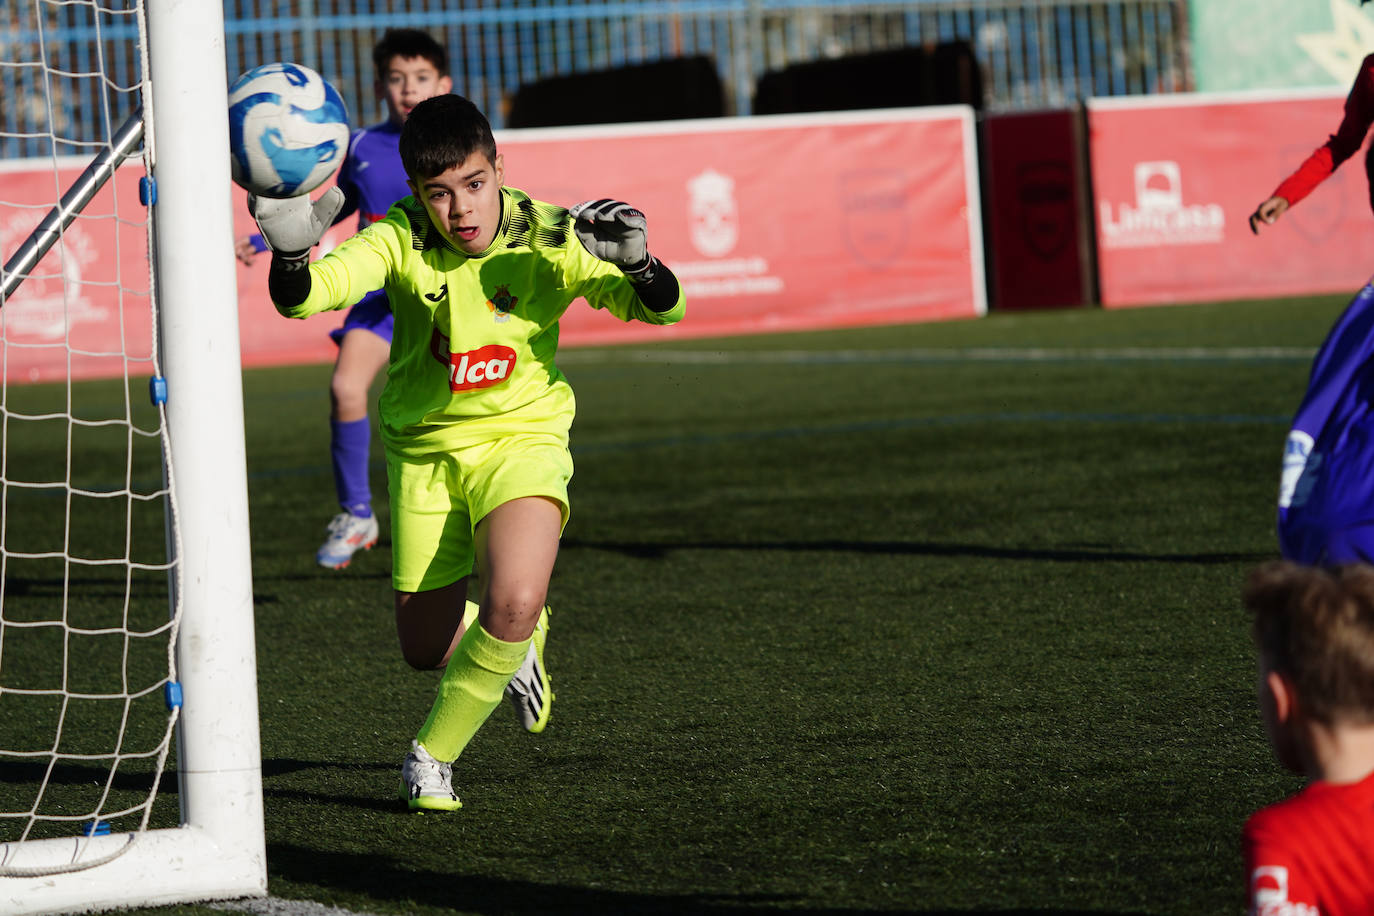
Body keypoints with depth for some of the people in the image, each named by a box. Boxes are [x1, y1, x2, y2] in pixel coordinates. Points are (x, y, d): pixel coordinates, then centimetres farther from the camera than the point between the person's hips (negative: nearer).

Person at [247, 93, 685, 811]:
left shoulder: (548, 241, -16)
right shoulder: (399, 240, -17)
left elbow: (664, 309, -13)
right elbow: (302, 298, -30)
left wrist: (638, 263, -36)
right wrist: (290, 253, -54)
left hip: (520, 437, -1)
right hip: (423, 449, 2)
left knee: (514, 608, -26)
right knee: (426, 649, 8)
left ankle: (433, 753, -2)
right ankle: (510, 641, 45)